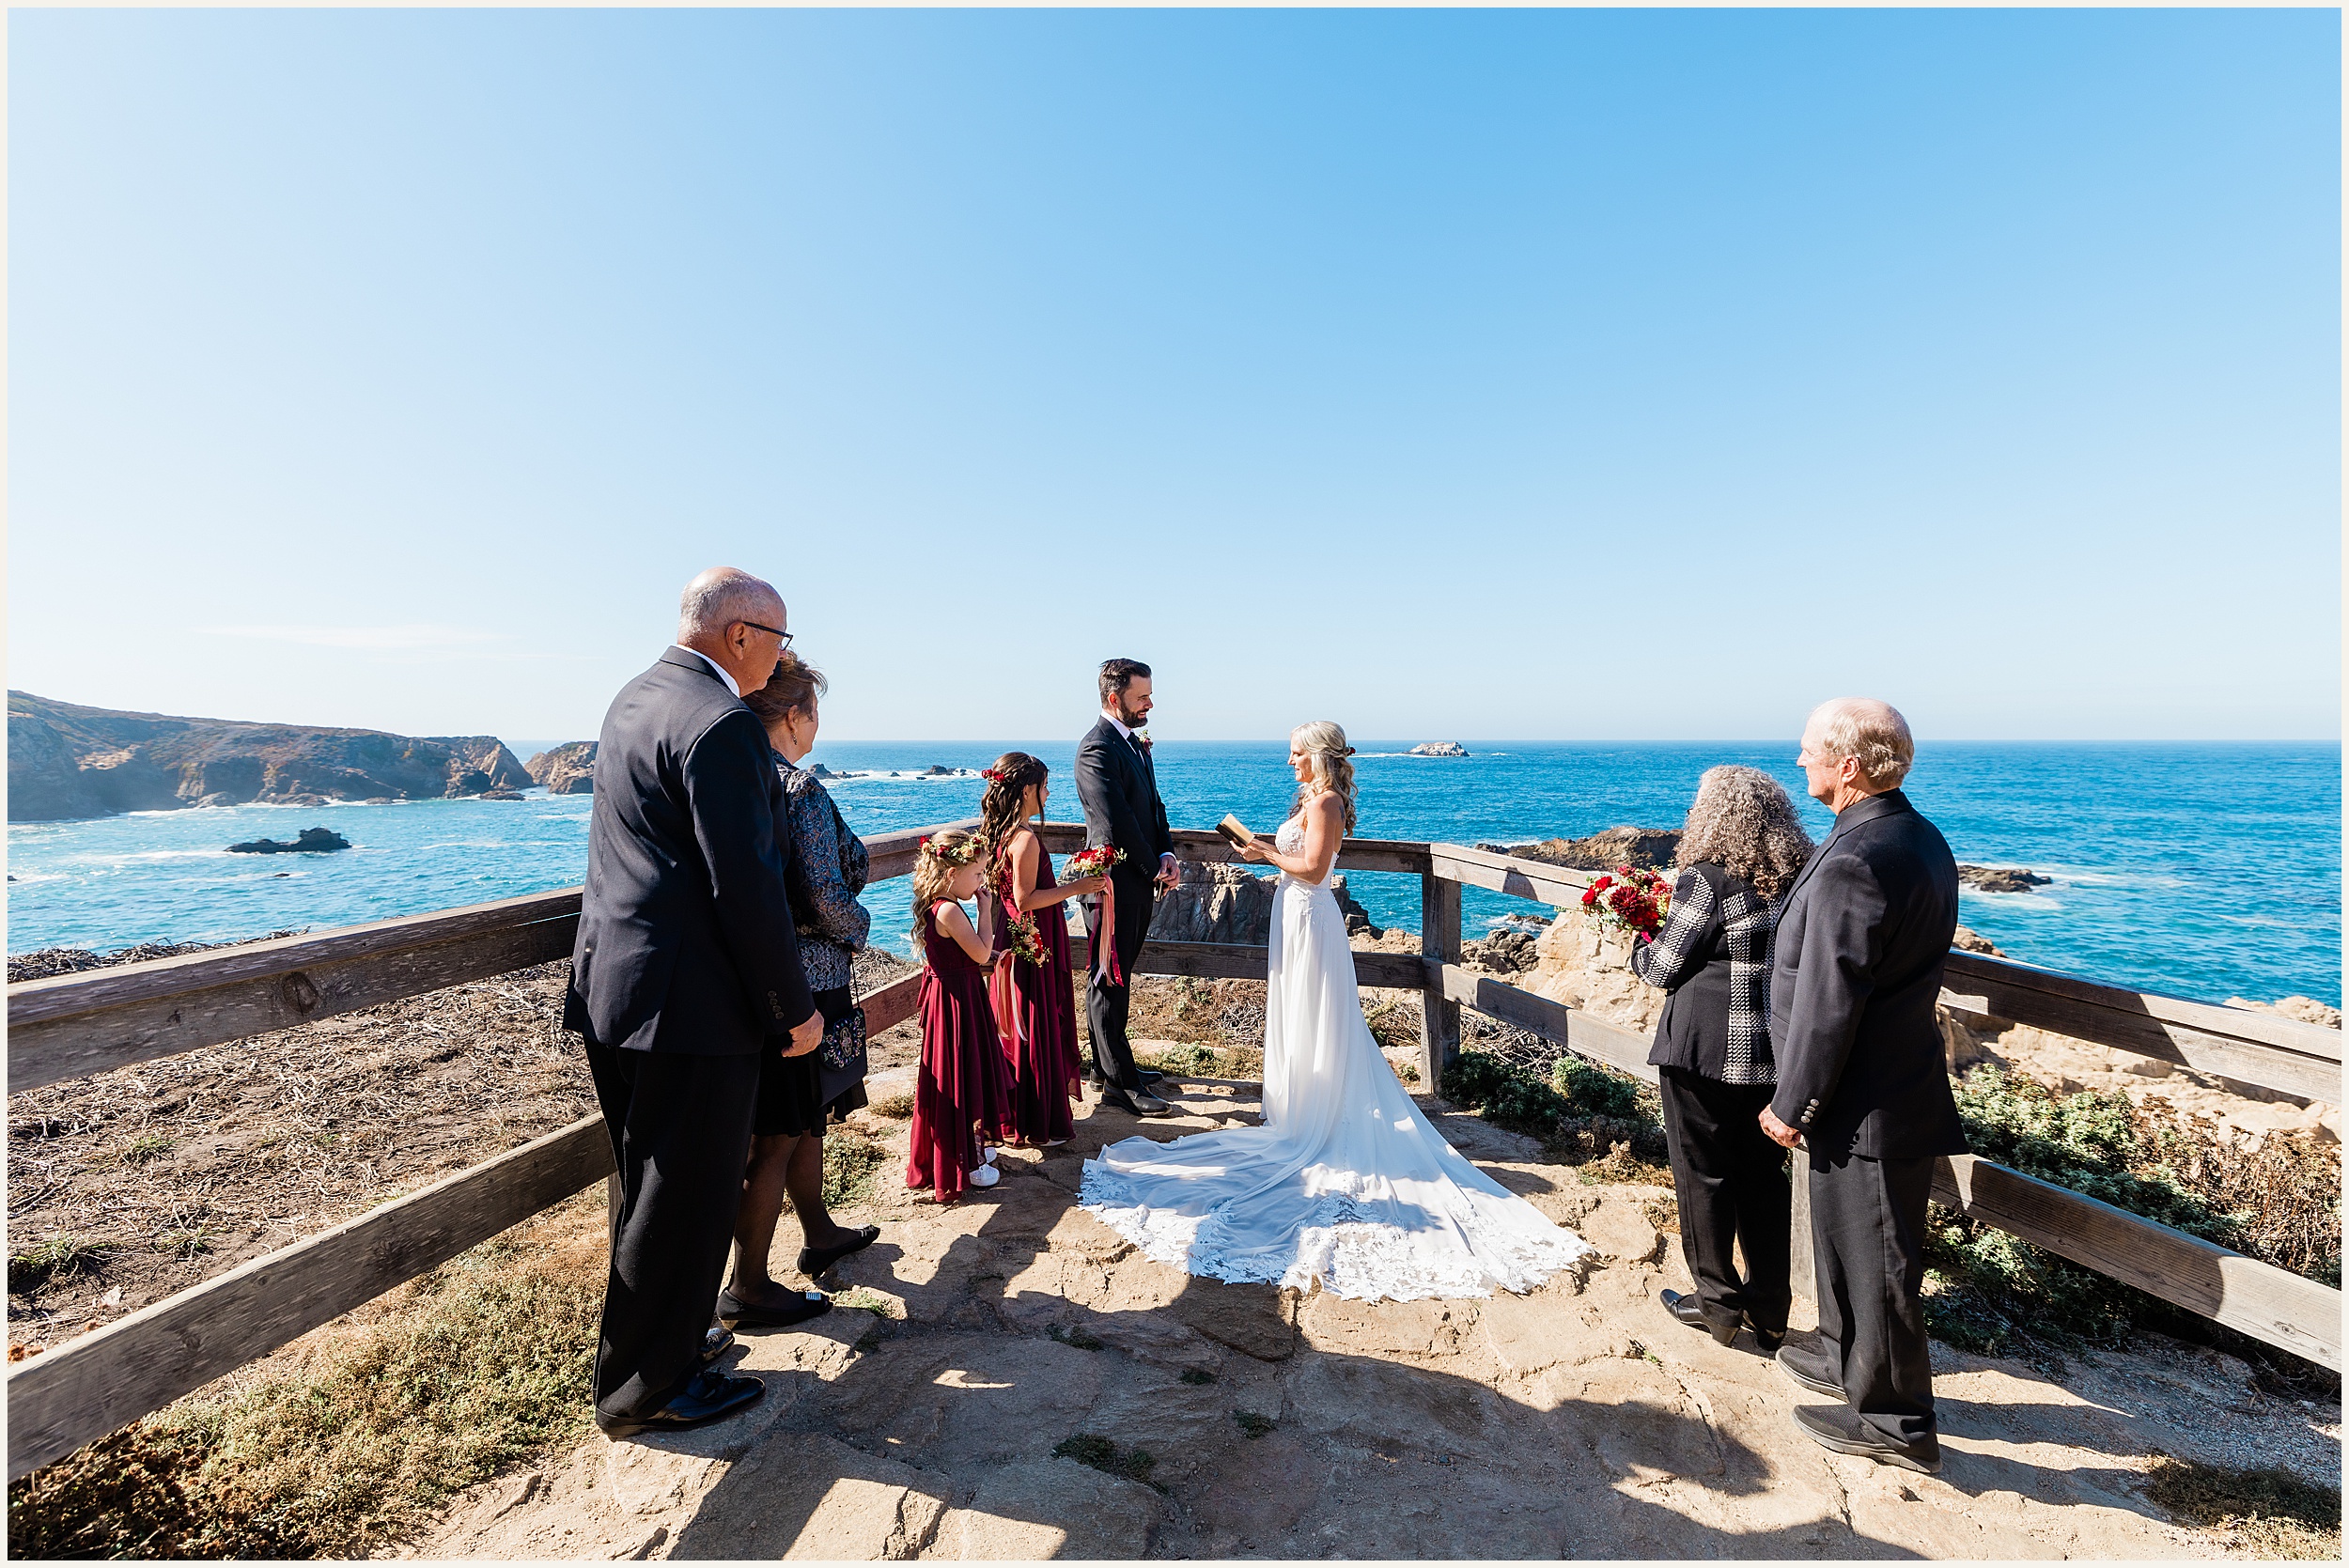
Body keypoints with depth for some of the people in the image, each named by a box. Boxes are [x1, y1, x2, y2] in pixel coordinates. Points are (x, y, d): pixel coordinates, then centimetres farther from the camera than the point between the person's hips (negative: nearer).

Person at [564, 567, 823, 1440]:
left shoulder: (634, 699, 12)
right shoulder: (723, 726, -20)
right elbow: (747, 886, -23)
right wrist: (794, 1007, -13)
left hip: (614, 989, 10)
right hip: (691, 1005, -10)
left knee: (651, 1187, 23)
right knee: (688, 1197, 7)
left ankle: (651, 1343, 40)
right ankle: (647, 1389, 24)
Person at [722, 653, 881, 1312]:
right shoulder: (800, 789, -20)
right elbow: (828, 899, -21)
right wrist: (859, 927, -1)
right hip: (803, 982, -8)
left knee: (805, 1117, 23)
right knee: (778, 1137, 5)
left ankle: (819, 1234, 40)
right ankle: (747, 1286, 19)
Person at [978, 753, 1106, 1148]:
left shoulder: (1000, 833, 8)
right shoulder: (1026, 839, -21)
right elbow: (1026, 900, -23)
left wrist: (1066, 886, 19)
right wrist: (1074, 888, -18)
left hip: (1013, 946, 10)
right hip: (1033, 948, -10)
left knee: (1018, 1030, 18)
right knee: (1036, 1031, 1)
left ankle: (1013, 1113, 31)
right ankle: (1038, 1126, 12)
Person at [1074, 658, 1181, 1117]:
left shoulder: (1136, 742, 13)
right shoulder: (1097, 749, -17)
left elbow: (1154, 805, 15)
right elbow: (1117, 822, -21)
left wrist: (1166, 855, 0)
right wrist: (1155, 868, -11)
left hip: (1141, 878, 9)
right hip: (1115, 881, -9)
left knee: (1116, 977, 18)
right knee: (1110, 981, 0)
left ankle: (1109, 1063, 31)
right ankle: (1119, 1083, 7)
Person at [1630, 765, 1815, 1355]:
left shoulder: (1704, 880, -17)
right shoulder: (1799, 877, 4)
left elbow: (1664, 967, -12)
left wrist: (1639, 947, 8)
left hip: (1704, 1050, -6)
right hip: (1775, 1052, 7)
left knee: (1702, 1175, 10)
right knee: (1763, 1178, 17)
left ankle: (1716, 1303, 23)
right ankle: (1769, 1313, 27)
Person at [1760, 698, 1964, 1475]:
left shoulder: (1854, 862, -27)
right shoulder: (1921, 837, 6)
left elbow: (1827, 1004, -25)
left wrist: (1792, 1105, -13)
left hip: (1868, 1107, -10)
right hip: (1902, 1083, 10)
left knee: (1875, 1260, 7)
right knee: (1849, 1239, 25)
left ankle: (1894, 1422, 25)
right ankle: (1848, 1359, 44)